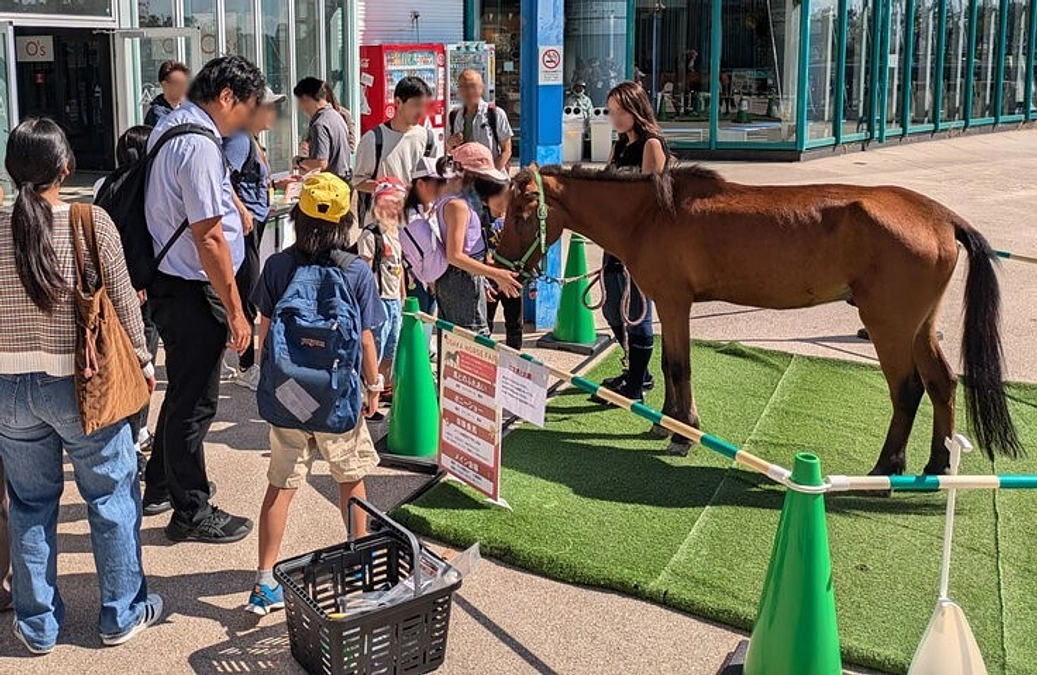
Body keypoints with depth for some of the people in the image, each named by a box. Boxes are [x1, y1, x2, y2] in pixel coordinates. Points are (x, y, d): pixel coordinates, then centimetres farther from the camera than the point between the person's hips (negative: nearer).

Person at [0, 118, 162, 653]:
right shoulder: (92, 224, -13)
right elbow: (123, 302, -6)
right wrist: (142, 360, 9)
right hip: (80, 383, -3)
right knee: (112, 497, 13)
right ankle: (121, 614, 25)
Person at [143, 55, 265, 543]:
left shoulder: (170, 127, 10)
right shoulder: (199, 146, -22)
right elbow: (209, 238, -24)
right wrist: (235, 311, -20)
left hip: (168, 280, 11)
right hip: (192, 290, -11)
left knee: (184, 391, 24)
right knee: (195, 402, 2)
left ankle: (161, 486, 39)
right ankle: (191, 513, 15)